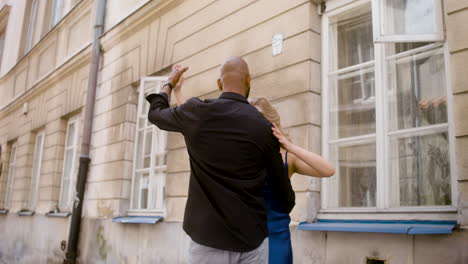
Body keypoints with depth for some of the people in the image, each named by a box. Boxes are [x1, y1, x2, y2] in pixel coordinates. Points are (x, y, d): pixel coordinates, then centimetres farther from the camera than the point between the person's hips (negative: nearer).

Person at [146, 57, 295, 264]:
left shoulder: (197, 112, -5)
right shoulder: (264, 127, -5)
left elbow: (156, 113, 17)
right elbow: (282, 188, 5)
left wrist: (170, 83, 35)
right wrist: (286, 206, 27)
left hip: (207, 238, 0)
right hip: (252, 239, 0)